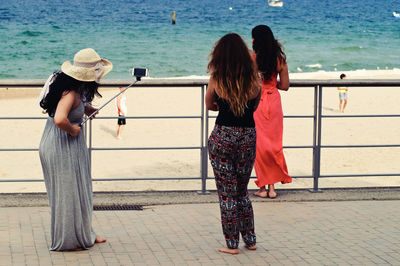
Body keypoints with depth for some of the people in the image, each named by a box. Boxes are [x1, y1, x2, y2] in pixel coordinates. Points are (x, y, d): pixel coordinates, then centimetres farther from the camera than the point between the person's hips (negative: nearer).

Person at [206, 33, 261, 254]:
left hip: (222, 137, -3)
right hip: (248, 137, 3)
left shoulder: (216, 79, -9)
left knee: (227, 194, 7)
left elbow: (209, 105, 6)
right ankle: (250, 239, 23)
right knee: (242, 192, 20)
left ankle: (232, 244, 10)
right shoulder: (253, 79, -4)